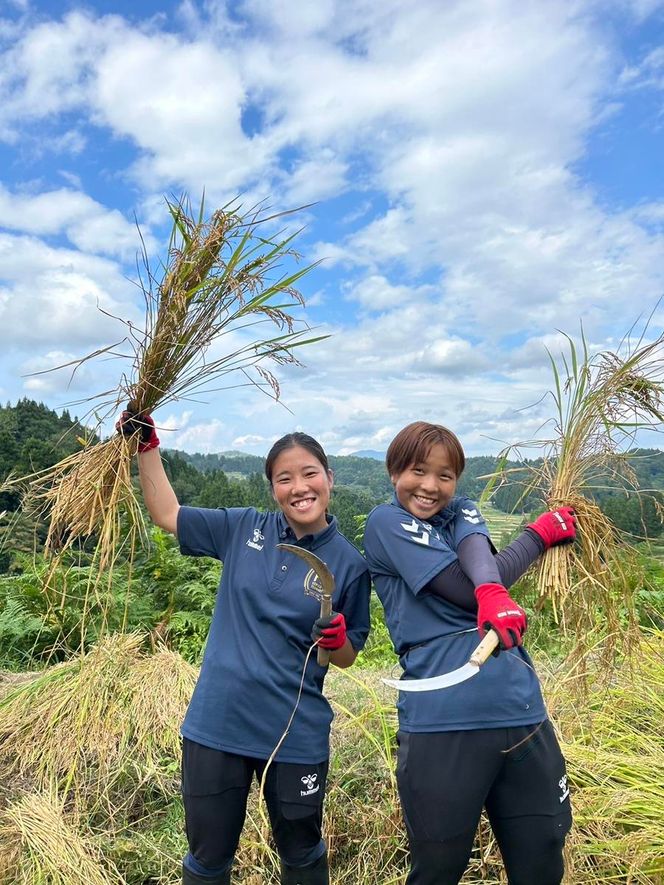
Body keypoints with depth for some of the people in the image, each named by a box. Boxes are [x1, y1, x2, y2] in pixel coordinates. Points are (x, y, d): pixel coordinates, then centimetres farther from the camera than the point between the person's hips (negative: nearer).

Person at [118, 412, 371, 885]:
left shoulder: (349, 564, -7)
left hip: (296, 737, -1)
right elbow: (168, 515, 6)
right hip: (215, 727, 2)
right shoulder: (243, 528, -4)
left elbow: (346, 657, 1)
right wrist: (146, 446, -1)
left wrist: (336, 637, -20)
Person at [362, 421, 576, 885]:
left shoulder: (462, 511, 16)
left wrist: (492, 591, -32)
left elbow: (478, 555, -8)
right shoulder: (387, 521, -2)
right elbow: (466, 590, -10)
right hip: (442, 722, -5)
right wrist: (542, 532, 1)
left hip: (523, 712, 5)